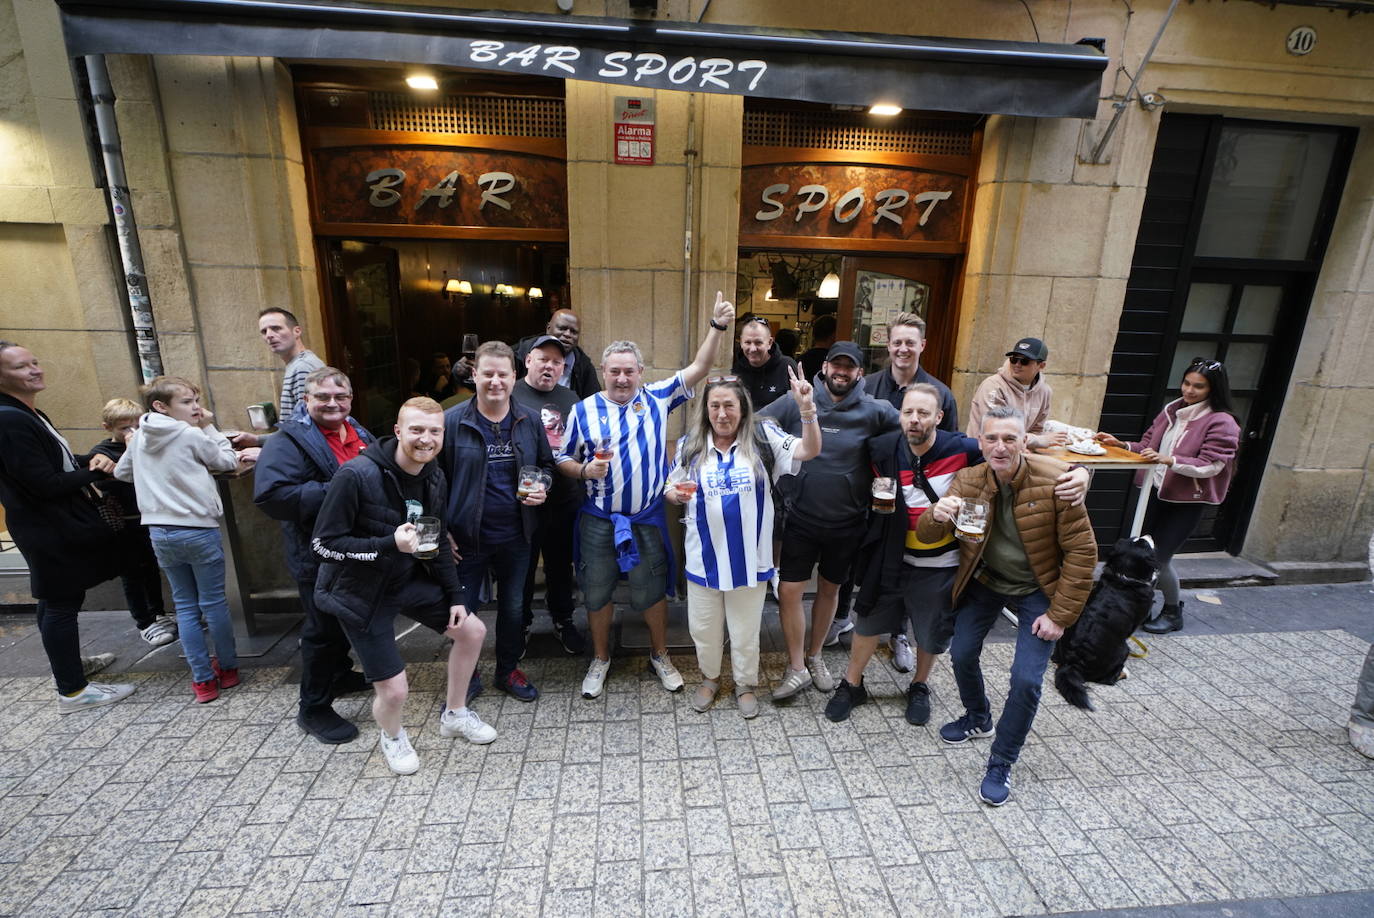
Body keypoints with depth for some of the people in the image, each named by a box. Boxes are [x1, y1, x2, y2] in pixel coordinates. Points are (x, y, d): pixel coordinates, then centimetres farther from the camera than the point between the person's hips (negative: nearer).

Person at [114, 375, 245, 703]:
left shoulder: (138, 437, 7)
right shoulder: (192, 436, -11)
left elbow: (121, 473, 21)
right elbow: (229, 461, 1)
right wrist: (209, 427, 5)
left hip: (159, 532, 6)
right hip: (198, 530, -5)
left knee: (185, 605, 12)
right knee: (213, 602, 7)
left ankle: (203, 680, 17)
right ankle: (228, 668, 21)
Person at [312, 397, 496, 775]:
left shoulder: (434, 479, -4)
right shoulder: (356, 475, -25)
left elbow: (437, 543, 7)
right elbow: (324, 544, -21)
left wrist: (455, 596, 4)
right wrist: (389, 544, -33)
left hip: (408, 579, 7)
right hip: (360, 591, -6)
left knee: (472, 630, 8)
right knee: (394, 689, -5)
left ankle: (455, 714, 32)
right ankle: (392, 737, 34)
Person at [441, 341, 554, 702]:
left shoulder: (529, 422, -1)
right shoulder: (452, 421, -10)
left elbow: (546, 464, 12)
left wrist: (542, 488, -9)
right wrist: (442, 530, -7)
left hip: (515, 536, 3)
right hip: (466, 538, -2)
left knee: (513, 606, 18)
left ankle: (508, 671, 40)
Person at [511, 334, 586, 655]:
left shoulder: (570, 398, 10)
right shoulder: (510, 395, -6)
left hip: (565, 500, 4)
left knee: (561, 565, 19)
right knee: (521, 567, 12)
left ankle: (563, 620, 38)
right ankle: (520, 625, 34)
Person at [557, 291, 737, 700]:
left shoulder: (657, 398, -1)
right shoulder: (584, 410, -2)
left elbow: (698, 368, -4)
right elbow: (563, 458, 5)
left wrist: (717, 325, -12)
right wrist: (584, 470, -16)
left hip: (647, 520, 0)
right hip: (598, 521, 1)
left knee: (651, 592, 12)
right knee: (597, 592, 13)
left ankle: (660, 656, 35)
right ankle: (600, 659, 36)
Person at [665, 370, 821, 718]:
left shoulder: (763, 438, -5)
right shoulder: (690, 445, -1)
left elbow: (808, 451, -15)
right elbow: (671, 487, 7)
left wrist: (806, 408, -28)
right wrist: (677, 494, -16)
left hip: (748, 556, -1)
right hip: (704, 556, 2)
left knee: (745, 629, 16)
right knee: (704, 627, 18)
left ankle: (745, 684, 41)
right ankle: (710, 677, 44)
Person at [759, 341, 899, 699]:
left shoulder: (874, 411, -7)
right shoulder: (795, 403, -7)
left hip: (847, 523, 1)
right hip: (800, 519, -1)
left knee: (829, 589, 18)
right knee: (789, 590, 0)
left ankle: (814, 656, 41)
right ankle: (797, 668, 20)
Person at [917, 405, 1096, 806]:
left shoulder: (1055, 480, -24)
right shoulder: (968, 480, -14)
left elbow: (1082, 550, -17)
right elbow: (925, 536, -15)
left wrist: (1060, 614, -16)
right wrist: (937, 515, -40)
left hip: (1037, 591, -3)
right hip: (984, 582, 3)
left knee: (1026, 679, -8)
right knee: (962, 654, 6)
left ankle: (1001, 763, 15)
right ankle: (978, 719, 38)